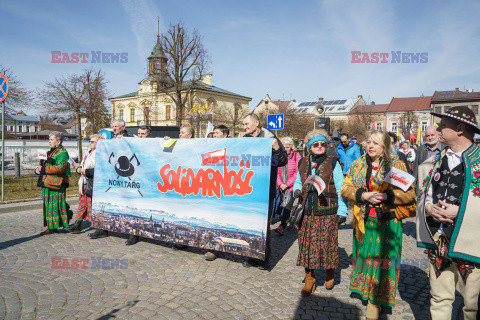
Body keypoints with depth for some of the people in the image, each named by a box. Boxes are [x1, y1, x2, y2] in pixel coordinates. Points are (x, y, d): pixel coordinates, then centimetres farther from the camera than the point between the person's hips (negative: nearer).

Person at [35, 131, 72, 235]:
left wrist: (43, 169, -19)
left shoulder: (62, 153, -9)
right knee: (48, 205, 11)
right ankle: (51, 227, 17)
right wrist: (38, 169, 2)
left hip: (56, 184, -9)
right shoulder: (50, 152, 22)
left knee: (56, 205, -6)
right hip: (47, 184, 9)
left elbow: (61, 168, -22)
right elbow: (44, 165, 25)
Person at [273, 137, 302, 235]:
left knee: (288, 205, -12)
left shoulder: (297, 157, -4)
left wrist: (287, 184, -11)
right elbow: (277, 172, 7)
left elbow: (297, 173, -7)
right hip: (281, 187, 4)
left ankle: (281, 227, -15)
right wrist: (280, 184, -6)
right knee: (284, 205, 10)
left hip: (292, 187, -4)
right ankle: (292, 222, 29)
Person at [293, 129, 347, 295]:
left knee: (327, 243, 5)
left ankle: (329, 274, 32)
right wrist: (297, 190, 0)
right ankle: (309, 278, 21)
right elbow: (298, 181, 22)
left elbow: (340, 188, -1)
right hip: (307, 212, 3)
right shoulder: (303, 163, 10)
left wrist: (342, 210, -6)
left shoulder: (332, 163, 0)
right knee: (307, 244, 5)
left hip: (327, 212, -3)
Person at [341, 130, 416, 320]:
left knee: (382, 259, 3)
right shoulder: (357, 165, 6)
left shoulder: (397, 165, -3)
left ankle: (376, 300, 18)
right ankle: (365, 288, 35)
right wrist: (363, 195, -14)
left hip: (387, 222, -3)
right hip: (364, 221, 3)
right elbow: (345, 188, 3)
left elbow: (409, 194, -6)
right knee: (364, 256, 14)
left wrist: (387, 196, -20)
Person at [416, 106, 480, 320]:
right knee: (439, 298, 13)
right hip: (438, 241, 4)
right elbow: (423, 193, 15)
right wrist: (429, 207, -5)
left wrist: (459, 211, -18)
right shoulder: (437, 160, 11)